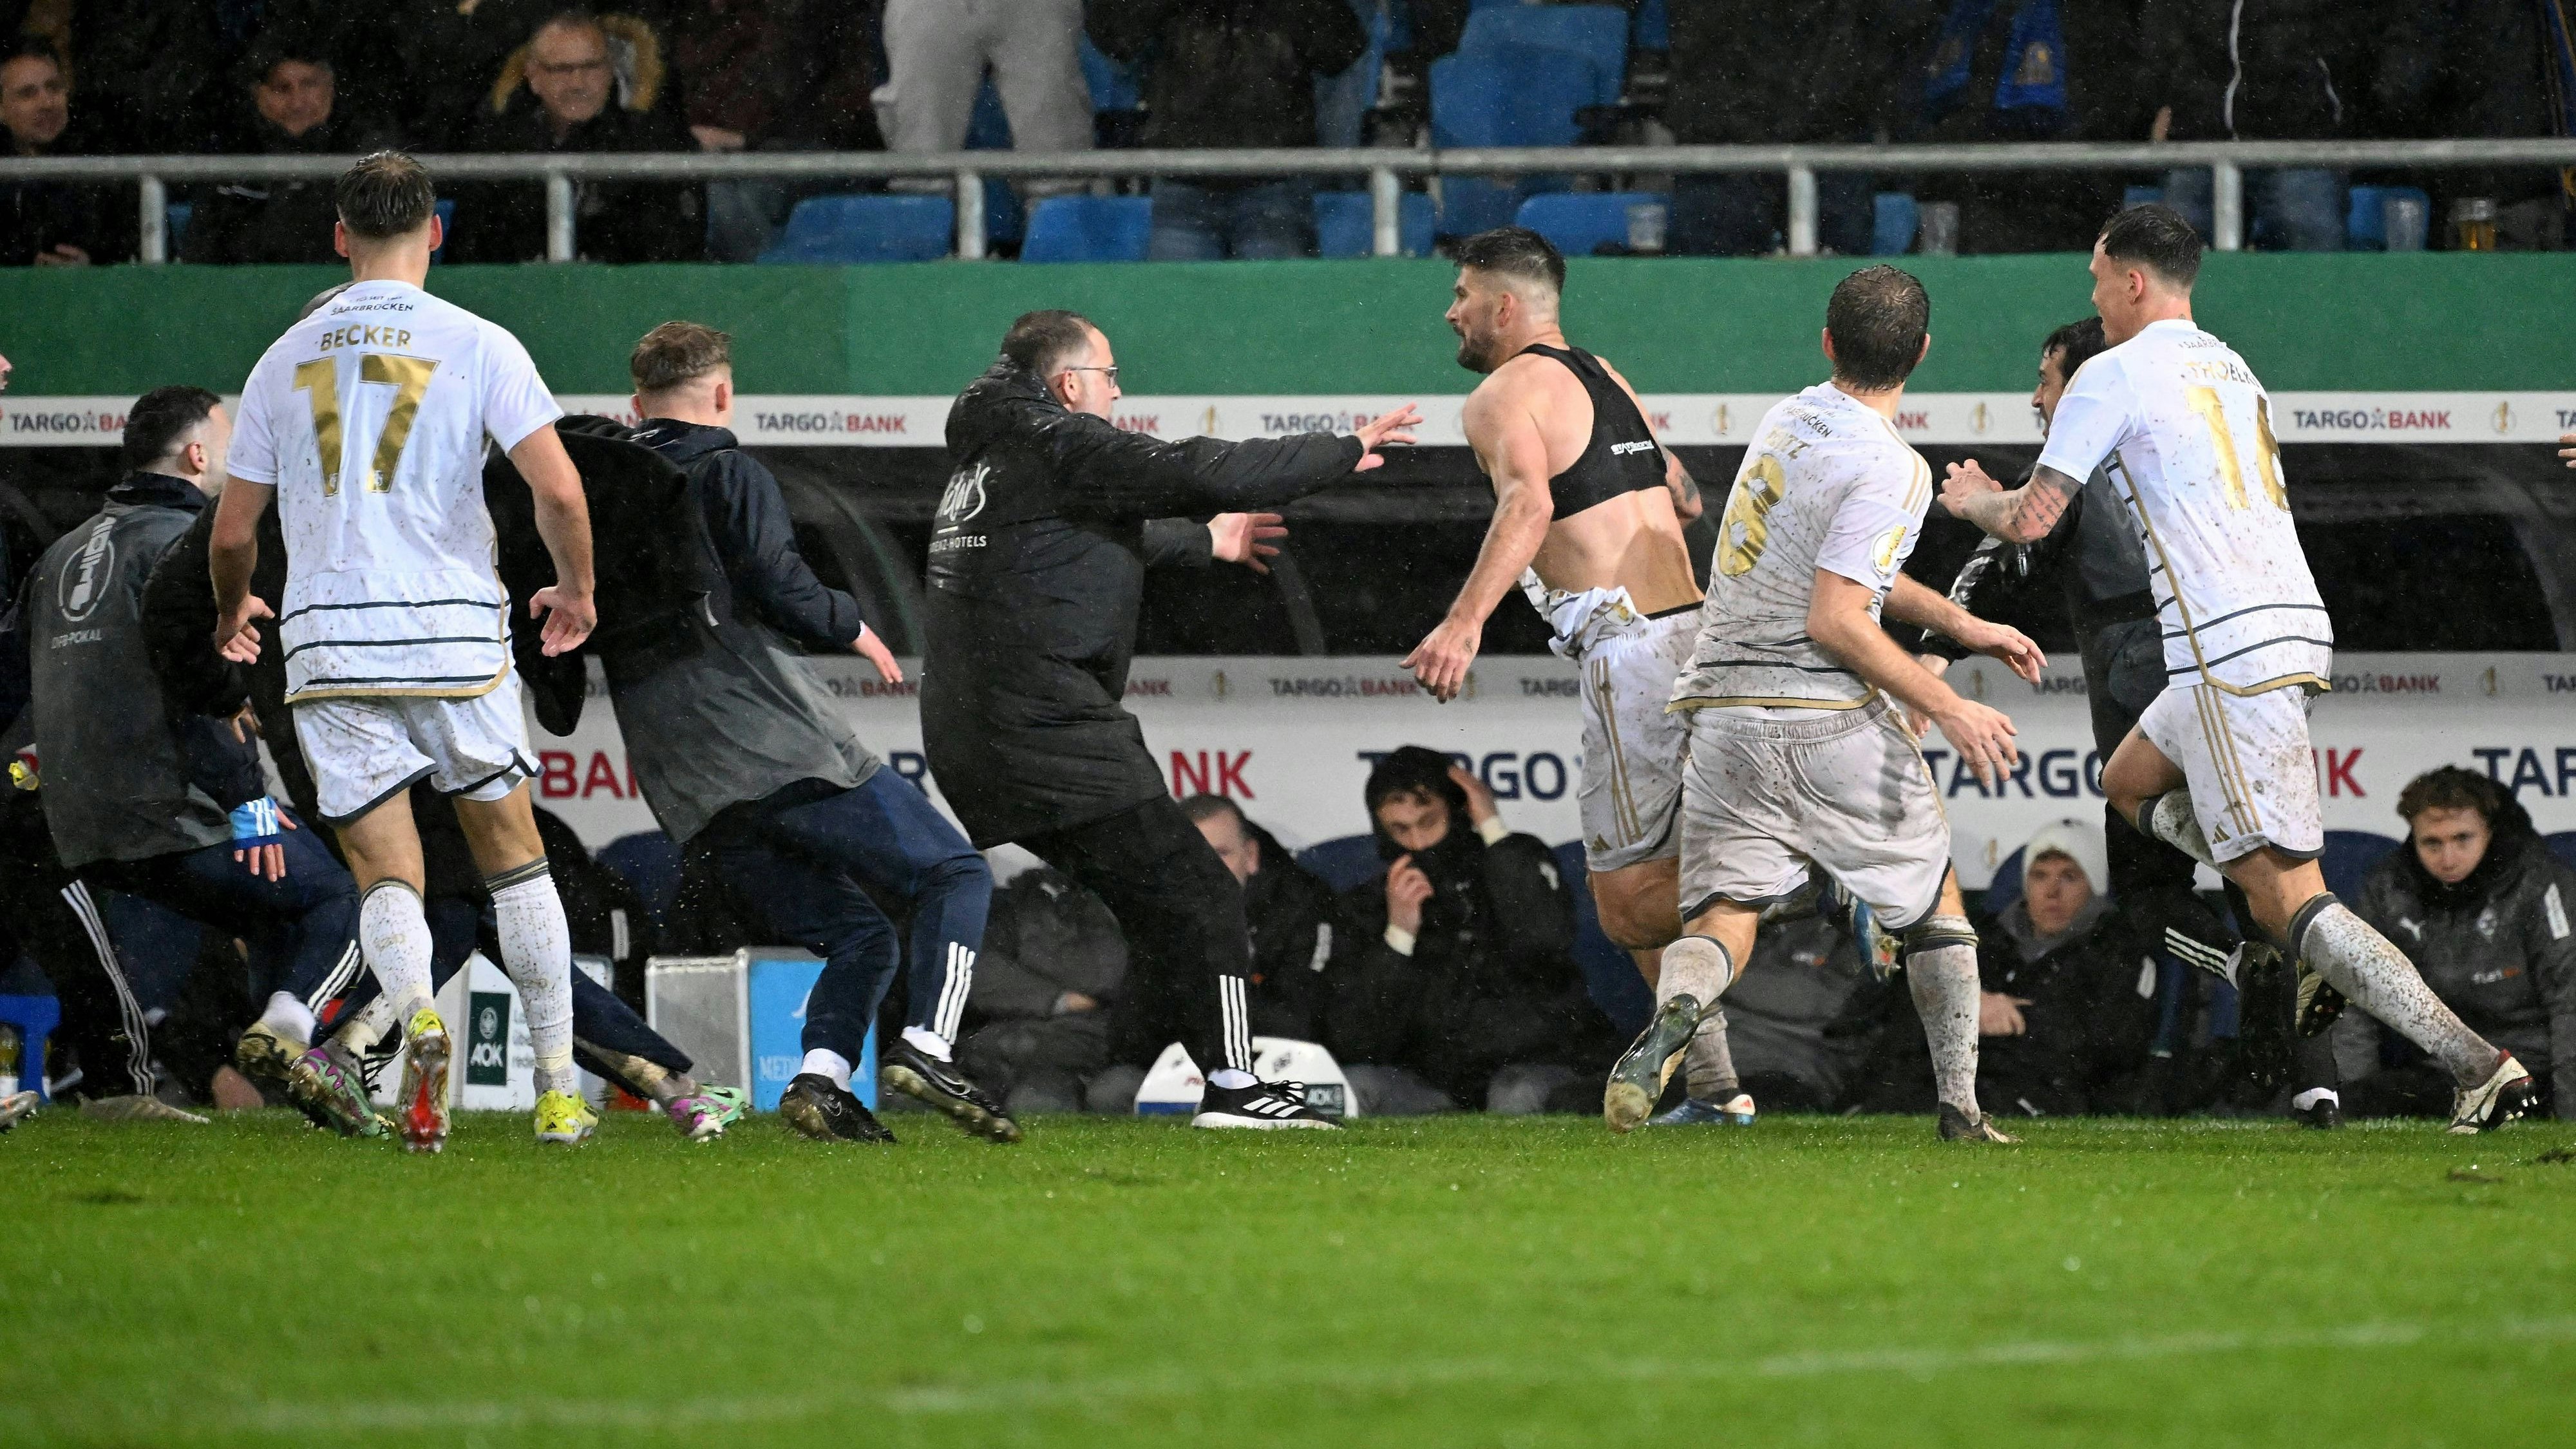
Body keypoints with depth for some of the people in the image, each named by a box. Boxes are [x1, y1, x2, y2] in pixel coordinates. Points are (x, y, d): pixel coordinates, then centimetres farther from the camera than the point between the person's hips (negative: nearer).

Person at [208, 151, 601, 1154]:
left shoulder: (285, 360, 8)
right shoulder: (477, 346, -1)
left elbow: (232, 533, 12)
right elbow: (557, 488, -10)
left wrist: (231, 612, 33)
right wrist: (577, 591, 9)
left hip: (328, 644, 1)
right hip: (456, 636, -1)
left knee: (385, 873, 2)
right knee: (513, 854, 14)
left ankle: (417, 1014, -30)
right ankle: (558, 1088, 13)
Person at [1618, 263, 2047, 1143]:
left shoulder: (1786, 421, 11)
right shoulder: (1890, 468, -12)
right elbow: (1834, 622, -19)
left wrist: (1959, 624, 25)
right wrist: (1947, 709, -16)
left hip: (1722, 705, 5)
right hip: (1826, 714, -5)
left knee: (1722, 919, -3)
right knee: (1935, 901, 16)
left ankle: (1670, 1017, -36)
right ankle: (1961, 1109, 14)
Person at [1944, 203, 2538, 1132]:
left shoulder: (2115, 375, -4)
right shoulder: (2230, 369, 20)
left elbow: (2030, 520, -3)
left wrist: (1970, 499, 20)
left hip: (2230, 654, -9)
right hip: (2297, 627, 9)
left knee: (2289, 898, -10)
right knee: (2131, 784, 28)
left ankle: (2479, 1065, -22)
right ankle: (2314, 948, 13)